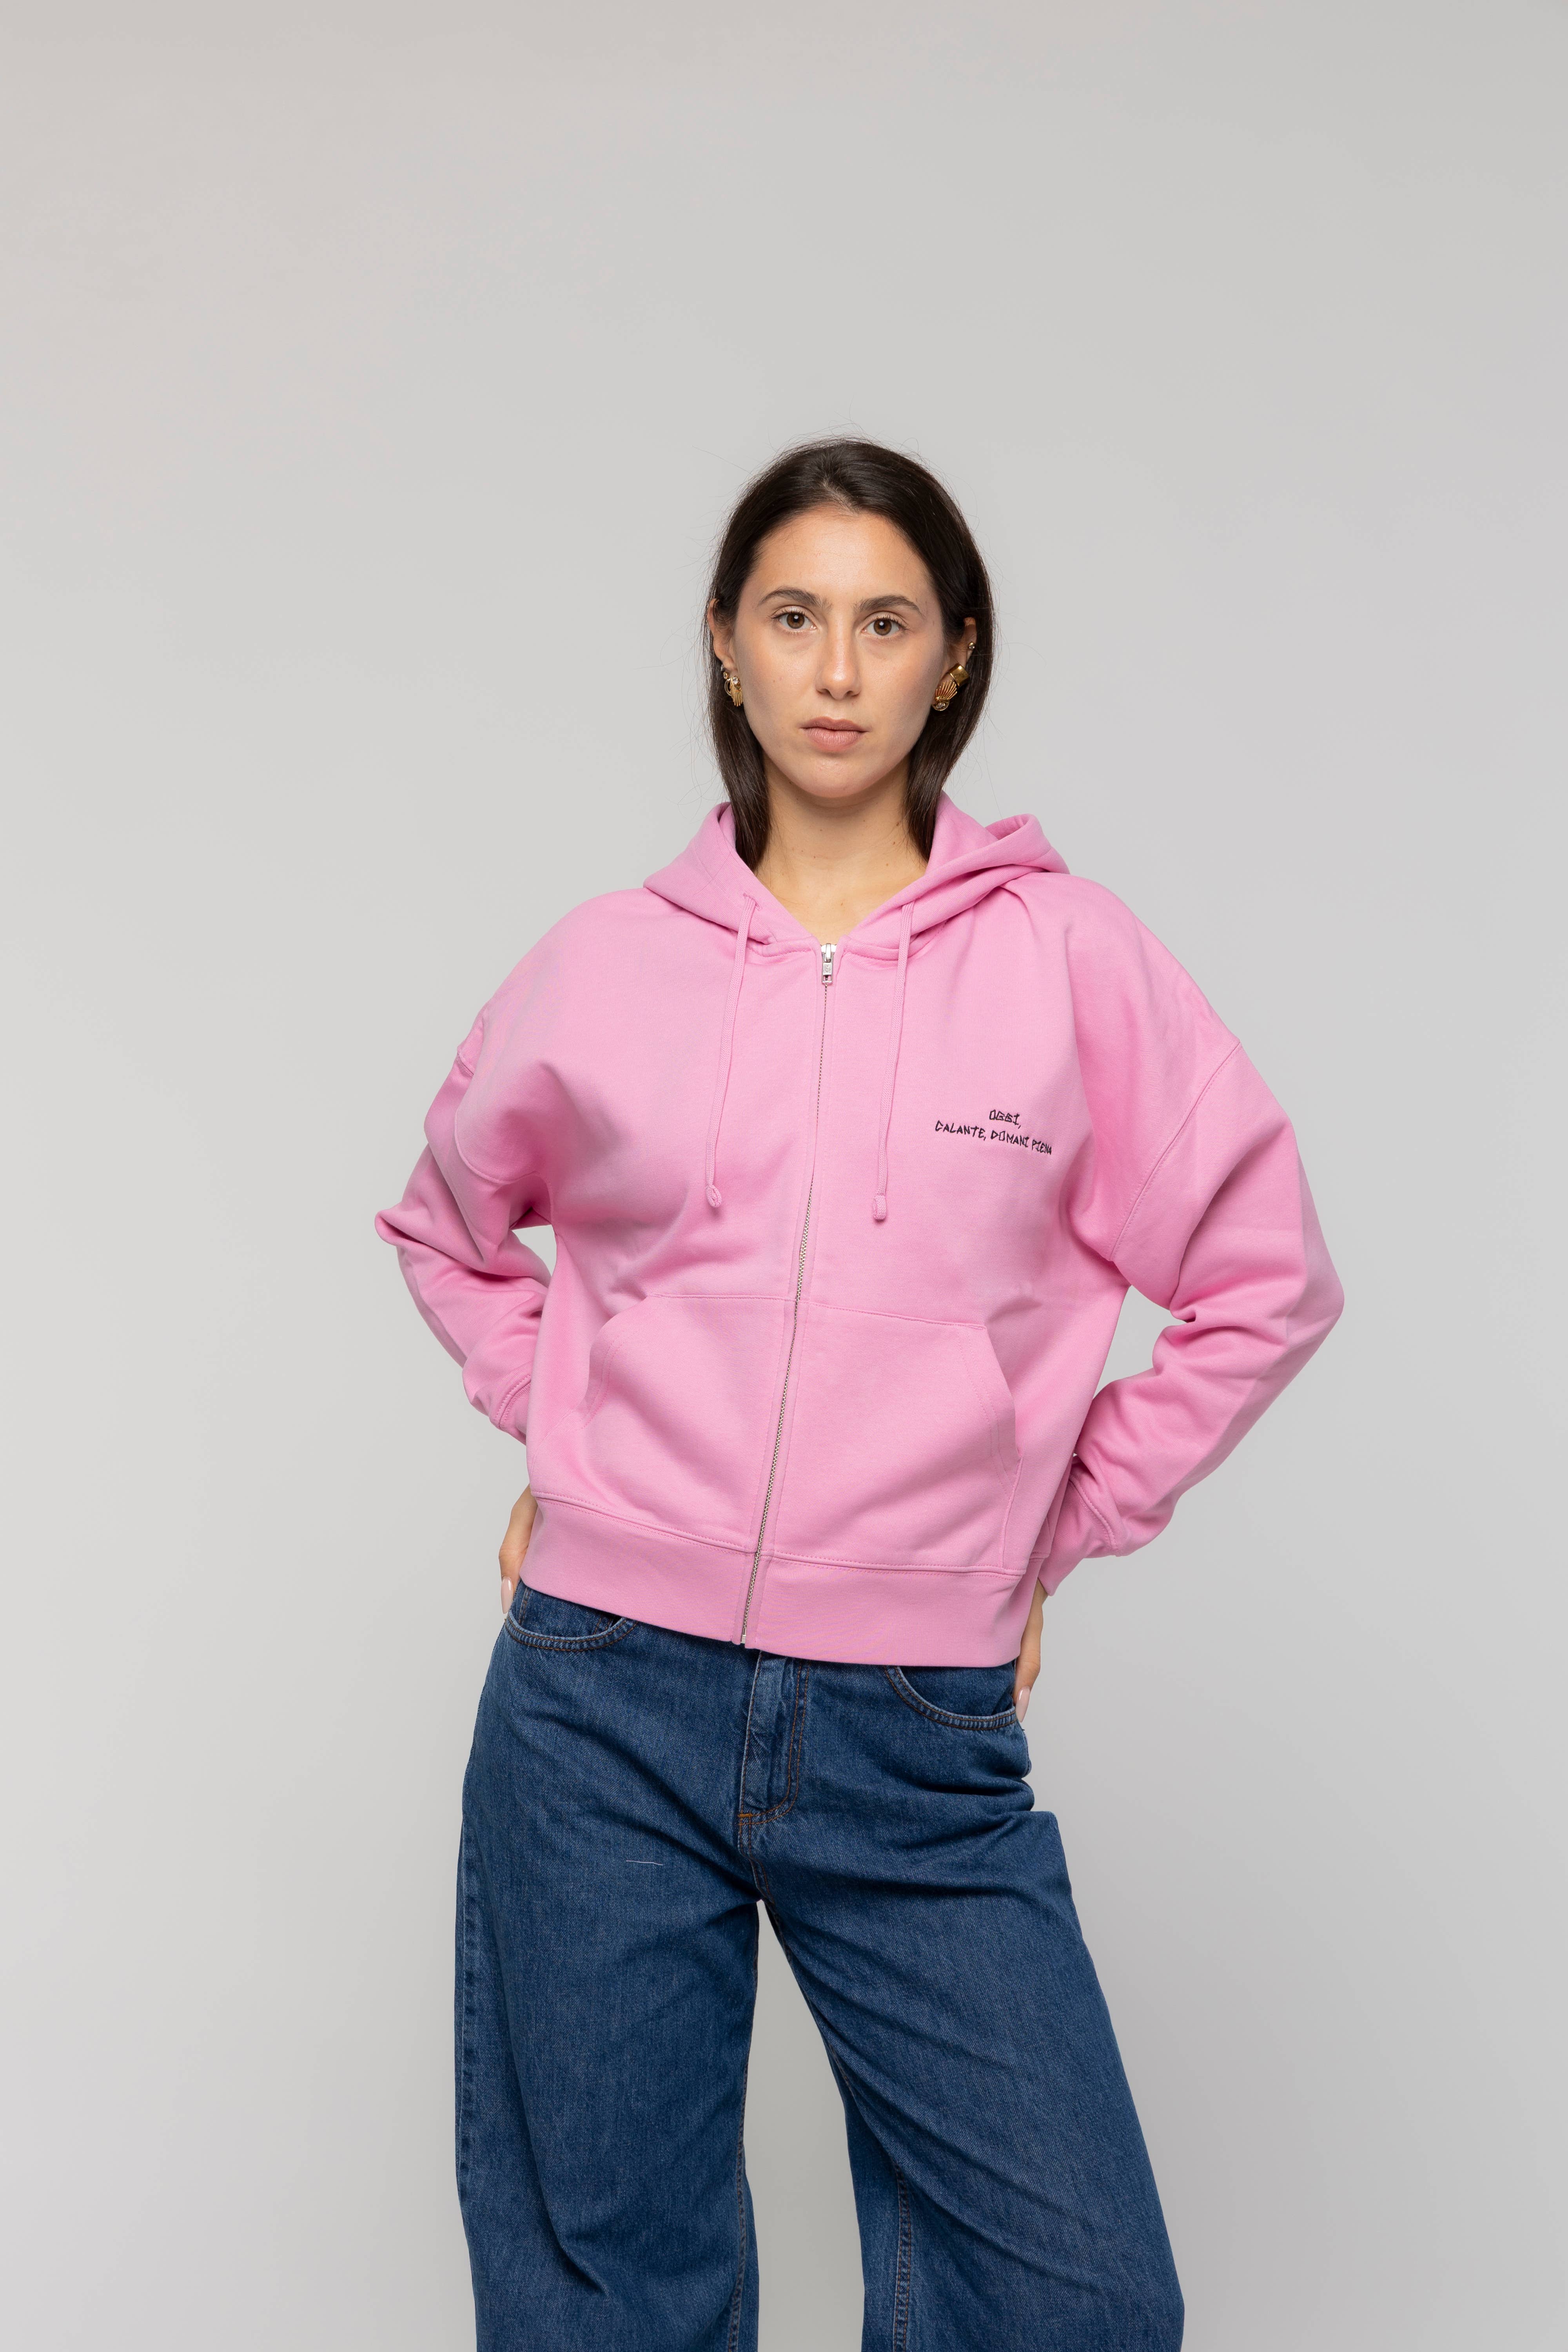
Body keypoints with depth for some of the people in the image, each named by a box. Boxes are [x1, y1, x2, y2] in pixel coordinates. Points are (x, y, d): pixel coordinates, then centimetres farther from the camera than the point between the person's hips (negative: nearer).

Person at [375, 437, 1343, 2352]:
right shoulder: (605, 968, 4)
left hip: (920, 1743, -1)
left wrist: (1058, 1528, 3)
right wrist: (553, 1433, 10)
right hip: (605, 1708, 1)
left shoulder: (1070, 959, -1)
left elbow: (1264, 1285, 5)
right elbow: (446, 1226, 22)